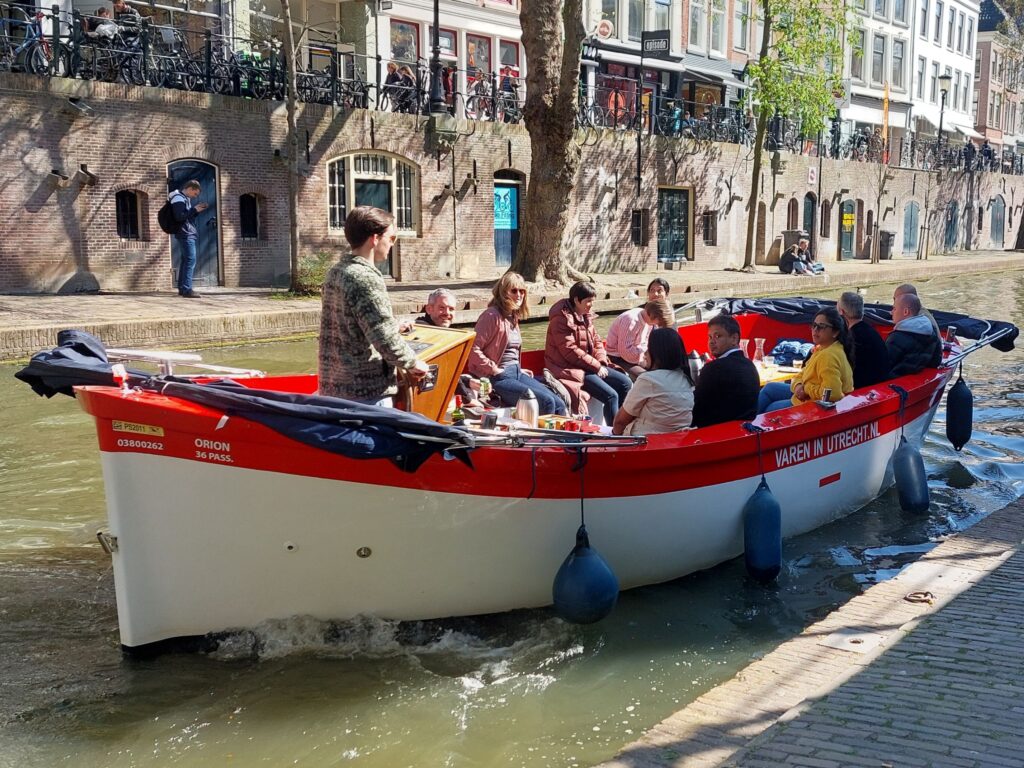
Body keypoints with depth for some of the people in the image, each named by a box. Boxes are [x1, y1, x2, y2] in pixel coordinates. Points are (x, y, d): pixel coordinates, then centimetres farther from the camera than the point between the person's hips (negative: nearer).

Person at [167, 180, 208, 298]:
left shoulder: (185, 198, 19)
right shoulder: (179, 198, -12)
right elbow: (179, 217, -22)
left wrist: (197, 210, 10)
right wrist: (194, 210, -16)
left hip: (187, 234, 11)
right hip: (186, 234, -11)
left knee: (185, 260, 11)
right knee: (191, 260, -16)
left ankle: (182, 289, 14)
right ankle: (187, 290, -21)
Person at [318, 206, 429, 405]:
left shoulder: (336, 273, 9)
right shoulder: (366, 279, -18)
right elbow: (386, 340, -23)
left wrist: (396, 326, 25)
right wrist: (412, 363, -7)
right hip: (366, 391, -9)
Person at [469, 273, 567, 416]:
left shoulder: (513, 317, 17)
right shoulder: (492, 315, -11)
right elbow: (473, 349, -21)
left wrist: (519, 369, 12)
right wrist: (494, 370, -17)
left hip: (516, 373, 9)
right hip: (499, 378, -9)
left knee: (559, 404, -6)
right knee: (546, 402, -21)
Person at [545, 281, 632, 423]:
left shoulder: (586, 316, 12)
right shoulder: (561, 319, -16)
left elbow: (597, 341, 18)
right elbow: (570, 351, -21)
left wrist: (602, 361, -2)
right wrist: (596, 366, -18)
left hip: (590, 367, 9)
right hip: (570, 369, -9)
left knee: (624, 382, 1)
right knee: (611, 395, -21)